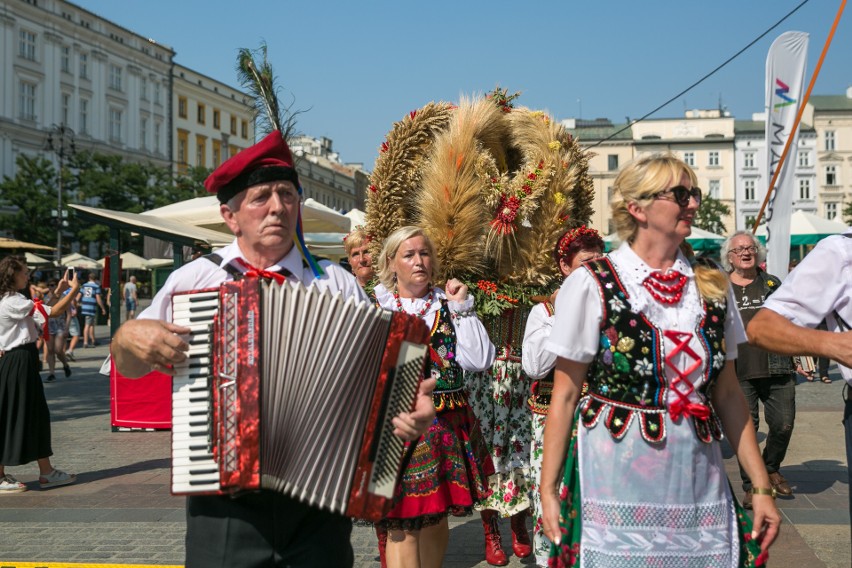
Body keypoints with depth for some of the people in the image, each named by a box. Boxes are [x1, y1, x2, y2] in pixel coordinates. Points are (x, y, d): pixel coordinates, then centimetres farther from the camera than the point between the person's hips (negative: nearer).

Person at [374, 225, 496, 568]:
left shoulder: (449, 304, 7)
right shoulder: (374, 306, 1)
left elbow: (479, 361, -4)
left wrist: (461, 308, -6)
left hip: (445, 424, 3)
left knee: (436, 519, 13)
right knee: (401, 524, -3)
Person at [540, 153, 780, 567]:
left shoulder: (712, 287, 7)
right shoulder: (592, 285, -6)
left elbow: (728, 395, 11)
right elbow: (565, 396, -4)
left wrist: (761, 486, 9)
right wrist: (548, 490, -5)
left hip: (698, 484, 4)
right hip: (614, 482, -4)